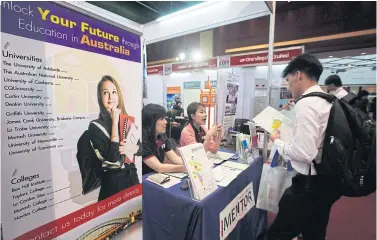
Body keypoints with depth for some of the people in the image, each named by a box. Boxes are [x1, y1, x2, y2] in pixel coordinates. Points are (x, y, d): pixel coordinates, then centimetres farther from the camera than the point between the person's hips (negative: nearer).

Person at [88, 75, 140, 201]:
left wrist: (131, 148, -14)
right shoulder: (95, 126, -12)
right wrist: (115, 122, -20)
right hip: (113, 179, -4)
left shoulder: (129, 120, 3)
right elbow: (113, 156, -23)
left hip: (132, 175, 5)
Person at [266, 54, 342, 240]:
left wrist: (277, 142, -10)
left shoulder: (306, 104, -21)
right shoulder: (328, 101, 7)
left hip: (310, 184, -10)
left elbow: (304, 153, -26)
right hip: (327, 181, 10)